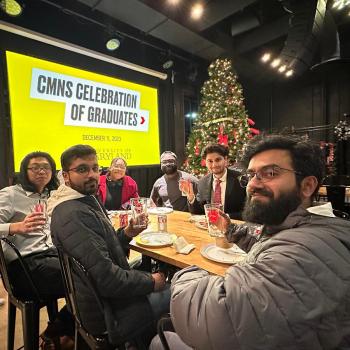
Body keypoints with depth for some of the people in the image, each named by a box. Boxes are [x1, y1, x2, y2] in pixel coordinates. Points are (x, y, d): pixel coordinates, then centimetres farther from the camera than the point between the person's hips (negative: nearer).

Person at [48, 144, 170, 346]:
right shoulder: (73, 214, -28)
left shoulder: (86, 201, 4)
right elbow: (107, 278, -29)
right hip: (108, 313, -9)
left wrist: (126, 234, -5)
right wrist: (151, 282, -16)